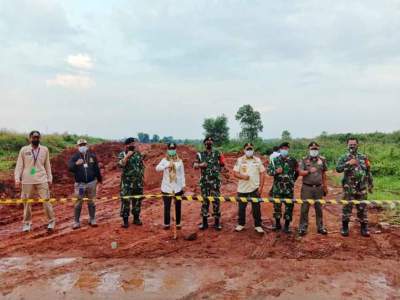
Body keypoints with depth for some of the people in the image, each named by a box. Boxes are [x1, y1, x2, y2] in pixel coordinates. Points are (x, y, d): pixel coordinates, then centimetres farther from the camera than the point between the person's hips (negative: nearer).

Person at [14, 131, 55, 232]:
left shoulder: (45, 150, 5)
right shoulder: (24, 150, 2)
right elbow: (19, 165, 3)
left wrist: (49, 178, 6)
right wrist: (17, 179, -5)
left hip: (42, 180, 0)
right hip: (27, 181, 0)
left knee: (46, 201, -2)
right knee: (27, 202, 8)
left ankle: (51, 221, 10)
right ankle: (27, 223, 22)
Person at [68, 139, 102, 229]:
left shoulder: (92, 156, 6)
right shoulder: (75, 157, -1)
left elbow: (96, 168, 13)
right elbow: (69, 167, -15)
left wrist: (99, 179, 19)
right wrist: (76, 164, -34)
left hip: (91, 183, 2)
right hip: (80, 184, -1)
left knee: (91, 202, 10)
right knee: (78, 203, 1)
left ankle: (92, 220, 21)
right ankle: (76, 222, 10)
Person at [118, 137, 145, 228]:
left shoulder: (138, 154, 7)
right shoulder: (122, 154, -3)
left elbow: (142, 166, 14)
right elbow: (121, 165, -21)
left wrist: (142, 177, 9)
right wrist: (127, 156, -27)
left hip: (138, 181, 4)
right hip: (127, 182, -4)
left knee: (137, 200, 9)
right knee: (125, 201, -4)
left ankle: (136, 218, 22)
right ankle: (125, 220, 6)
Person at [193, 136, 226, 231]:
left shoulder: (217, 153, 3)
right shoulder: (200, 154, 5)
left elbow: (222, 164, 11)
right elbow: (195, 165, 2)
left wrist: (219, 171, 0)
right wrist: (200, 165, -16)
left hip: (215, 181, -1)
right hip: (204, 181, 1)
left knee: (216, 201, 0)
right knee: (205, 201, 6)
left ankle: (217, 222, 10)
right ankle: (204, 222, 15)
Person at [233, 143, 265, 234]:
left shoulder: (258, 160, 3)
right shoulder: (240, 160, 0)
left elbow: (262, 173, 3)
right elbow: (235, 173, -2)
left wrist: (261, 187, -5)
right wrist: (242, 176, -23)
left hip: (255, 188, 0)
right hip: (242, 188, 0)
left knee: (256, 207, 3)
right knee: (242, 207, 10)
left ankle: (258, 225, 15)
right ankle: (241, 224, 25)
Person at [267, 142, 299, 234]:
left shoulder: (292, 160, 0)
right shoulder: (275, 160, 1)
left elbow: (297, 172, 12)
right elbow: (269, 171, 2)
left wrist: (293, 180, 8)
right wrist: (276, 171, -16)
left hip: (289, 188, -1)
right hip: (277, 188, 1)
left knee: (289, 207, 3)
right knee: (277, 206, 9)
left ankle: (287, 226, 15)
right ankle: (277, 224, 26)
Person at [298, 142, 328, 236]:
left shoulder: (322, 160, 6)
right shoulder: (304, 160, -1)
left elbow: (324, 174, 12)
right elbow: (300, 172, -7)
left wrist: (325, 187, 12)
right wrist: (309, 171, -23)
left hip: (318, 187, 2)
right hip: (307, 187, -2)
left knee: (319, 208, 10)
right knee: (304, 208, 1)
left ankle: (320, 227, 22)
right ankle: (303, 228, 8)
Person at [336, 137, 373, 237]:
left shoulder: (363, 157, 7)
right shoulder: (344, 157, -2)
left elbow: (368, 172, 12)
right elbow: (338, 169, -17)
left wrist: (371, 184, 12)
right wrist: (348, 163, -28)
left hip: (362, 188, 2)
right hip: (349, 188, -2)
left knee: (362, 208, 8)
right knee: (347, 208, 3)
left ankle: (364, 228, 20)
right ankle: (345, 227, 15)